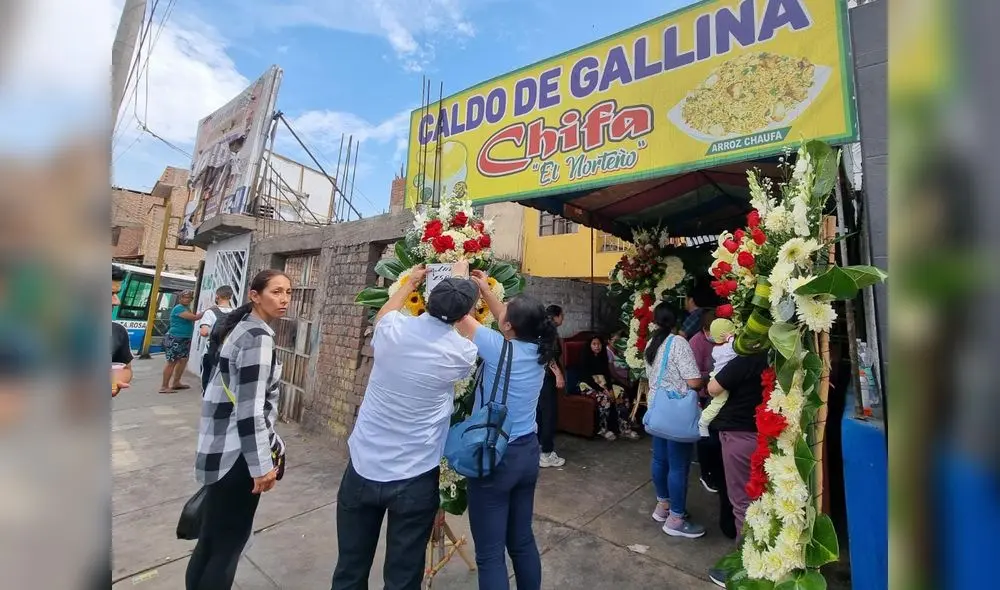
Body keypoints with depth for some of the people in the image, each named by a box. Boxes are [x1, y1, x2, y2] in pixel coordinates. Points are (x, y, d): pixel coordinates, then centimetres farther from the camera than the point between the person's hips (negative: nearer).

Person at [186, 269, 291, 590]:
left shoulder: (243, 328, 10)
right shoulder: (258, 337, -21)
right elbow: (250, 408, -24)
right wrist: (262, 463, -19)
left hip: (222, 446, 9)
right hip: (236, 453, -9)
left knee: (212, 538, 22)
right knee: (228, 542, 8)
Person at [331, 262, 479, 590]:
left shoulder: (392, 329, -8)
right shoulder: (461, 352, -13)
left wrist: (411, 282, 30)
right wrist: (462, 281, 20)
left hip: (362, 469, 3)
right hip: (414, 480, -3)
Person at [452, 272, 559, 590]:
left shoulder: (498, 348, -20)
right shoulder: (539, 350, -3)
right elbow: (508, 320, 13)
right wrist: (485, 289, 18)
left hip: (494, 457, -7)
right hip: (528, 453, 7)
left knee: (490, 553, 9)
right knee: (522, 540, 23)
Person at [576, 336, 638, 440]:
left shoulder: (603, 357, 10)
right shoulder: (585, 358, -9)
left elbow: (607, 374, 2)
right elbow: (587, 378, -18)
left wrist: (610, 389, -15)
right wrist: (603, 390, -23)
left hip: (603, 384, 6)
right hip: (589, 386, -6)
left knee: (622, 393, -18)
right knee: (604, 397, -34)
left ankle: (624, 428, -16)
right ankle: (602, 429, -18)